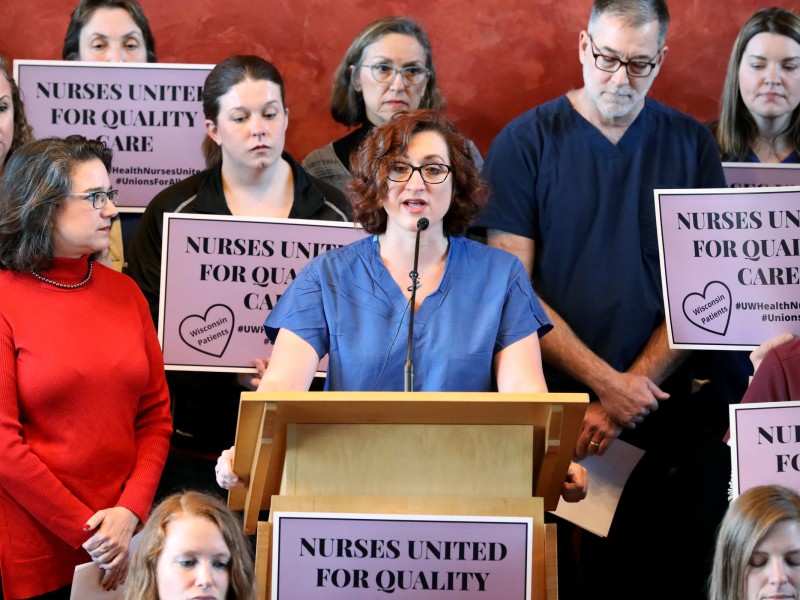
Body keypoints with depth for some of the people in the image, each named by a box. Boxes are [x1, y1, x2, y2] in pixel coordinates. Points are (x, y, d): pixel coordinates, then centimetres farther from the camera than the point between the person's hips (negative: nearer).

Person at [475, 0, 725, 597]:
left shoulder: (691, 146, 3)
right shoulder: (525, 143, -3)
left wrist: (627, 397, -9)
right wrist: (606, 383, -13)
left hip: (656, 412, 2)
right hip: (546, 409, -1)